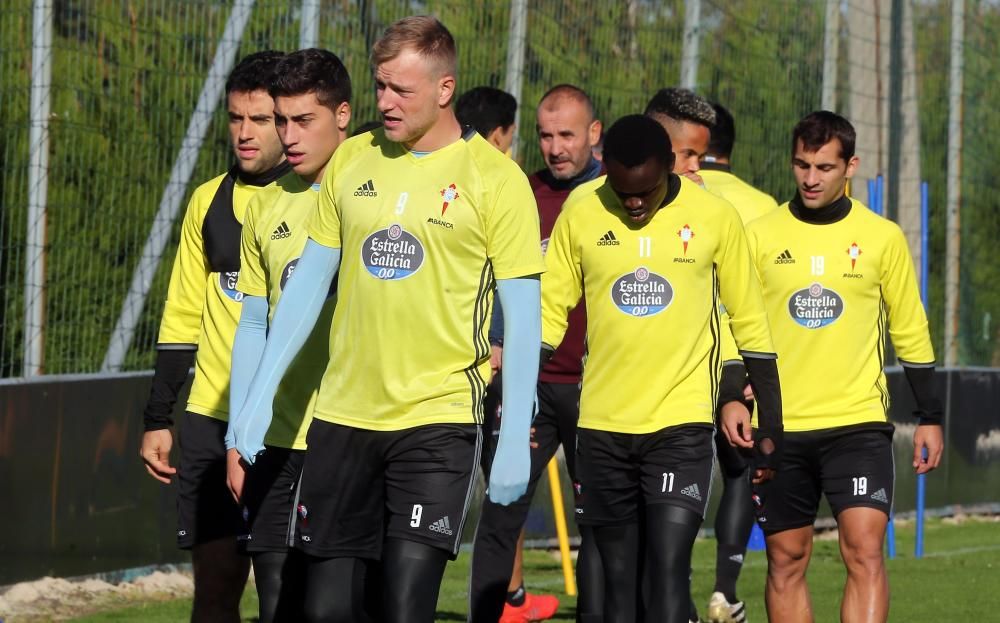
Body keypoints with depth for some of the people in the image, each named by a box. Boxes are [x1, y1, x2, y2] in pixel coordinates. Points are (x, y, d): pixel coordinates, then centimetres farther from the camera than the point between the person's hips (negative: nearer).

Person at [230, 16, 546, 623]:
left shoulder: (496, 179, -5)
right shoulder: (351, 160, 8)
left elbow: (523, 317, -5)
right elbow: (308, 280, 13)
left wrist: (516, 439, -11)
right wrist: (261, 394, 8)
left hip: (438, 419, -4)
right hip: (342, 413, 4)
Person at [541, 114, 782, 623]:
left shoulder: (716, 219, -3)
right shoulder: (579, 217, 1)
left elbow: (750, 325, 5)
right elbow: (548, 314, 7)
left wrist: (770, 424, 6)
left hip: (682, 427, -2)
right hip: (602, 428, 3)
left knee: (668, 572, -14)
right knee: (617, 581, 7)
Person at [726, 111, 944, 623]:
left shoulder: (882, 238, 3)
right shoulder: (760, 236, 3)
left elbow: (910, 332, 9)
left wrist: (930, 417, 7)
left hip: (859, 425, -1)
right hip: (779, 428, 1)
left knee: (865, 551, -15)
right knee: (786, 561, 6)